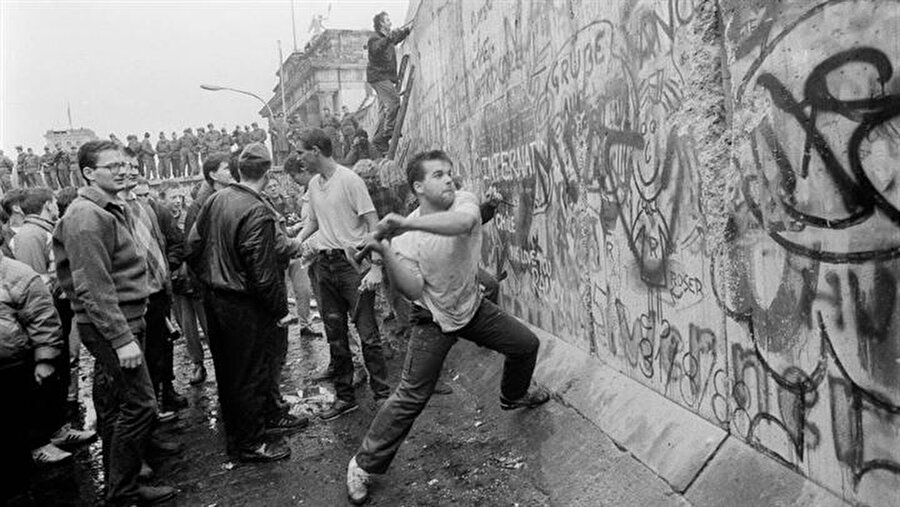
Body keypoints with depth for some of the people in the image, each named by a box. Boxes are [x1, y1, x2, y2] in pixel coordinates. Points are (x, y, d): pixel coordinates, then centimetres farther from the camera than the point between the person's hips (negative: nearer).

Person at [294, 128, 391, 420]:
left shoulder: (349, 180, -12)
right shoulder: (314, 184, 10)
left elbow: (373, 225, -14)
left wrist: (375, 268, -21)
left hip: (353, 261, -7)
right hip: (325, 263, 7)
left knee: (367, 332, -3)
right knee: (335, 335, 12)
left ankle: (382, 394, 10)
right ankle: (344, 397, 23)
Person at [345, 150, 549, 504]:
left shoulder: (463, 201, -16)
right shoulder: (405, 235, -20)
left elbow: (463, 222, -42)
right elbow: (413, 290, -25)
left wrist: (408, 223, -51)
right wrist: (386, 253, -39)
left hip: (472, 306, 4)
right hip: (434, 319, -4)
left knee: (527, 344, 15)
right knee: (411, 396, -7)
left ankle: (513, 396, 48)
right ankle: (365, 464, 9)